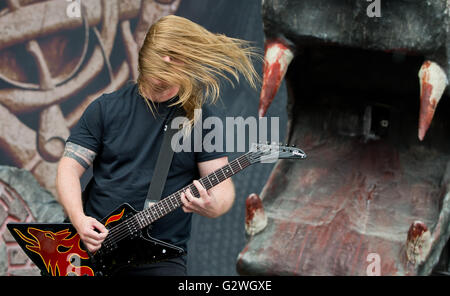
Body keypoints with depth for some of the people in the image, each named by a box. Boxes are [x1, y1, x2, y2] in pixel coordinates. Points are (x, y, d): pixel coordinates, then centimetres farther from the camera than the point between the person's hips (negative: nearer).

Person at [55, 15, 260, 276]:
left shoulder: (199, 117, 4)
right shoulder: (106, 109, 6)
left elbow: (222, 184, 2)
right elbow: (70, 167, 5)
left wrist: (212, 206, -22)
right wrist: (79, 220, -12)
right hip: (95, 243, 1)